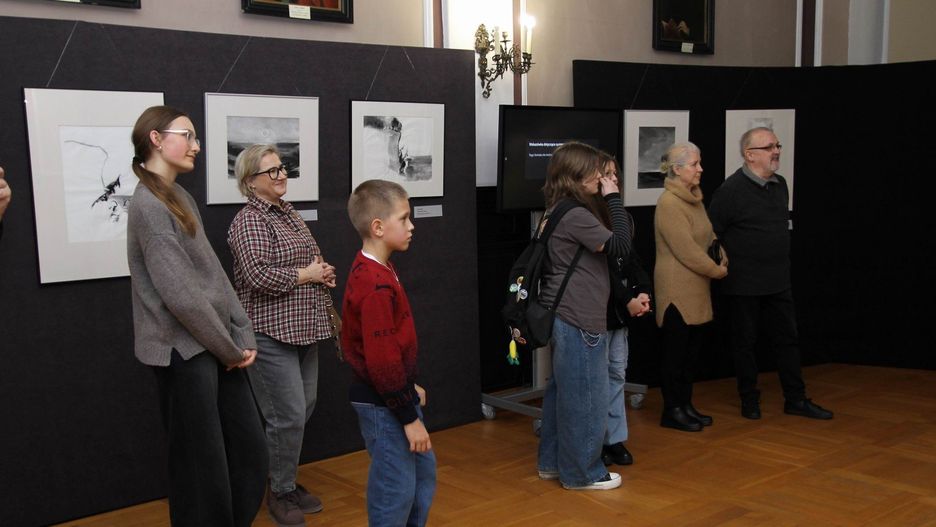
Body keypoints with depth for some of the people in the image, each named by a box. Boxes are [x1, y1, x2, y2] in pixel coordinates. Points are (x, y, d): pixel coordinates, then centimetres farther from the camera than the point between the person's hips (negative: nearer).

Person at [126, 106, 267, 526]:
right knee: (203, 467, 3)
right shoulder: (149, 206, -15)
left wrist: (244, 337, 3)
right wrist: (231, 350, -10)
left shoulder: (181, 198, 12)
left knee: (250, 454, 13)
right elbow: (182, 296, -20)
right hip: (184, 352, -8)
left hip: (215, 348, 9)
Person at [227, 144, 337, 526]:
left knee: (304, 409, 15)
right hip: (271, 334, -9)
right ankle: (280, 493, 13)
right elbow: (258, 276, -25)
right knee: (288, 416, -5)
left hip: (303, 329, 9)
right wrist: (307, 275, -14)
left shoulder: (289, 213, 15)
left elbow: (309, 259, 26)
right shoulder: (249, 221, -13)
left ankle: (288, 481, 30)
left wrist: (322, 273, 3)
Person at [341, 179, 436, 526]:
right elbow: (382, 360, -25)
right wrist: (410, 417, -19)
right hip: (383, 404, -10)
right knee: (397, 488, 1)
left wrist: (409, 386, 21)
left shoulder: (371, 270, 7)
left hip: (393, 392, 10)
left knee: (424, 470, 21)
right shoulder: (377, 287, -25)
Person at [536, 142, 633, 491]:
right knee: (584, 398, 2)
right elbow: (620, 247, -20)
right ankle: (582, 473, 13)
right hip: (580, 321, -10)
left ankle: (553, 462, 28)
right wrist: (613, 198, -15)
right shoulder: (576, 216, -18)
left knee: (562, 392, 18)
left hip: (562, 317, 10)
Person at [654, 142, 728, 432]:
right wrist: (717, 270, -8)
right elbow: (687, 251, -19)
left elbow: (709, 234, 20)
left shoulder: (694, 197, 12)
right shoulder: (669, 203, -17)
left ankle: (685, 405, 24)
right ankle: (672, 411, 11)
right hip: (677, 289, -9)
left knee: (691, 350, 14)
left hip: (696, 288, 9)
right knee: (676, 351, 0)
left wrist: (722, 256, 1)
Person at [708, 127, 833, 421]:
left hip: (778, 282, 6)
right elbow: (711, 234, -13)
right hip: (743, 286, -6)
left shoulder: (780, 185, 7)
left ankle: (796, 399, 20)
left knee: (787, 339, 10)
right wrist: (726, 266, -8)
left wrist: (780, 262, 18)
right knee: (744, 341, 7)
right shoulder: (731, 189, -15)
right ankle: (749, 399, 21)